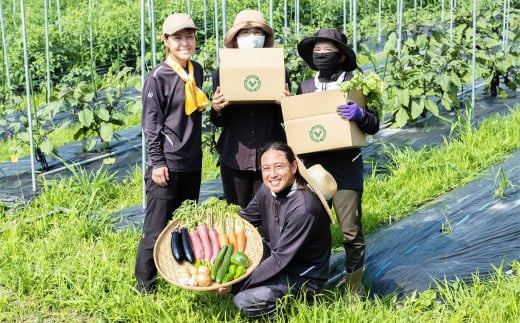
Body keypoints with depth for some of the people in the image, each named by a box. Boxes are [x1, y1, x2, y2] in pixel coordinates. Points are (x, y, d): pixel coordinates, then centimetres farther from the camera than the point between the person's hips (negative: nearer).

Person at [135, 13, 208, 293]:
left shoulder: (196, 71, 9)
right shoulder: (157, 78, -11)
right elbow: (151, 124, -11)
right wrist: (157, 163, -14)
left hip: (192, 162, 7)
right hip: (167, 164, -7)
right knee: (157, 226, -3)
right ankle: (144, 284, 7)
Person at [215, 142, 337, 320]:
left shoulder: (303, 208, -30)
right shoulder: (268, 190, -6)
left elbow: (280, 259, -27)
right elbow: (244, 218, 9)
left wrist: (236, 285, -26)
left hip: (303, 277, -8)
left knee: (244, 301, -26)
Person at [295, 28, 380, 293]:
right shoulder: (305, 87, 12)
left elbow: (374, 125, 0)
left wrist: (360, 115, -21)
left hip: (345, 168, -3)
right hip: (311, 166, 4)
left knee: (350, 231, -3)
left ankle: (353, 286, 12)